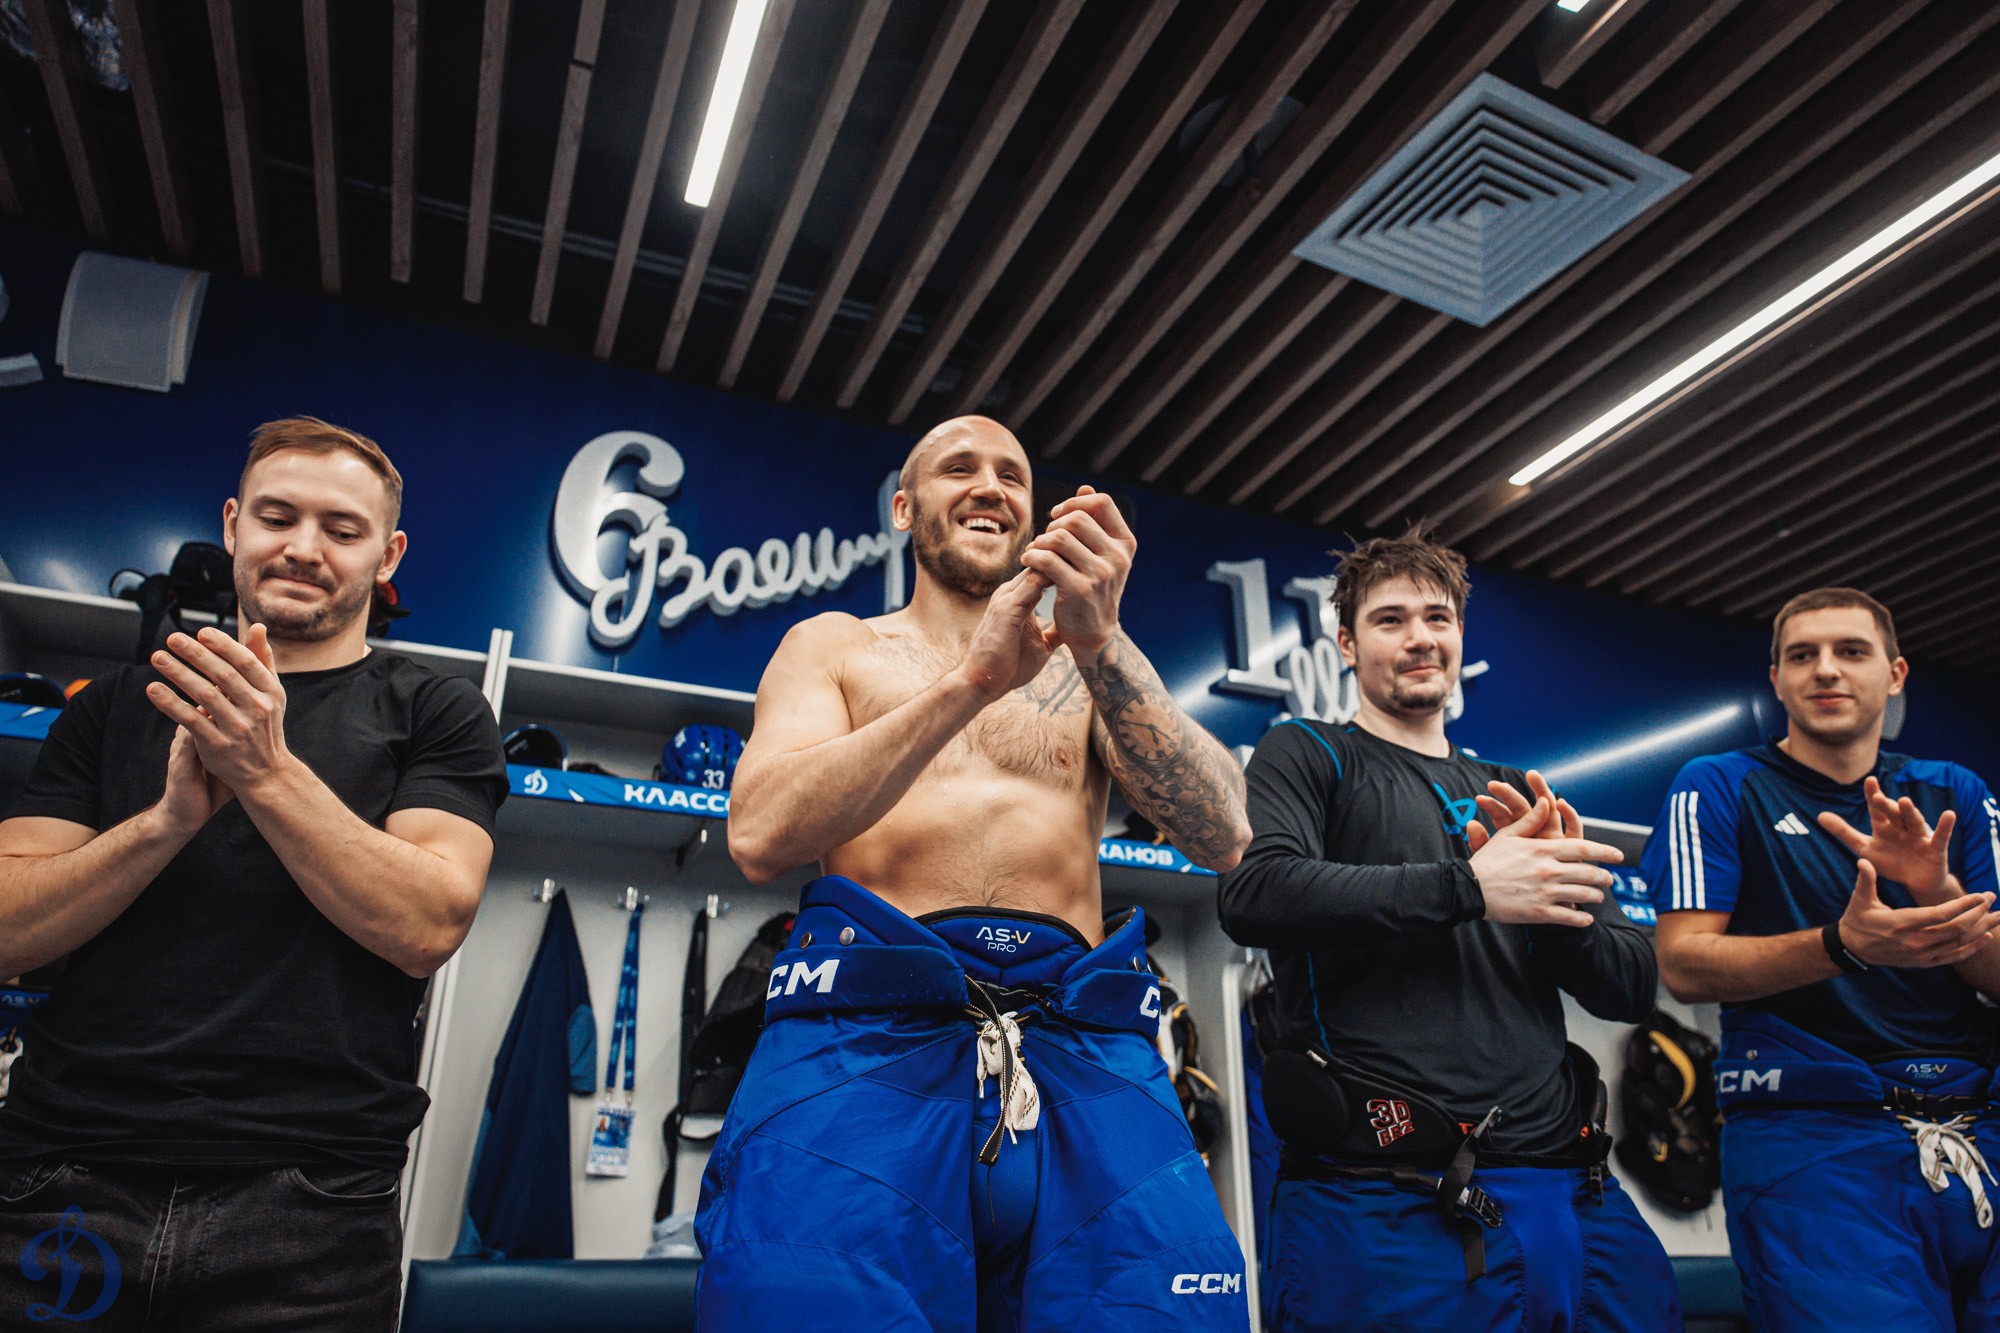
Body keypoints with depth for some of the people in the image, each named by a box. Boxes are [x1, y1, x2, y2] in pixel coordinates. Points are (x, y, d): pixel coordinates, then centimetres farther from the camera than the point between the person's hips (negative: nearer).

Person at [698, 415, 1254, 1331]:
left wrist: (1101, 645, -11)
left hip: (1081, 1048, 2)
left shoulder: (1087, 665, 18)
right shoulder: (834, 646, 15)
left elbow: (1223, 839, 3)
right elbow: (760, 837, -3)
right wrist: (973, 679, -11)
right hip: (866, 1032, -1)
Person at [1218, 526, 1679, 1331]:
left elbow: (1633, 990, 14)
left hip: (1568, 1197, 5)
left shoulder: (1516, 795, 18)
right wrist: (1467, 888, -19)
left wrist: (1558, 905, -8)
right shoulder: (1307, 756, 3)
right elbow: (1254, 893, -17)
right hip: (1383, 1200, -5)